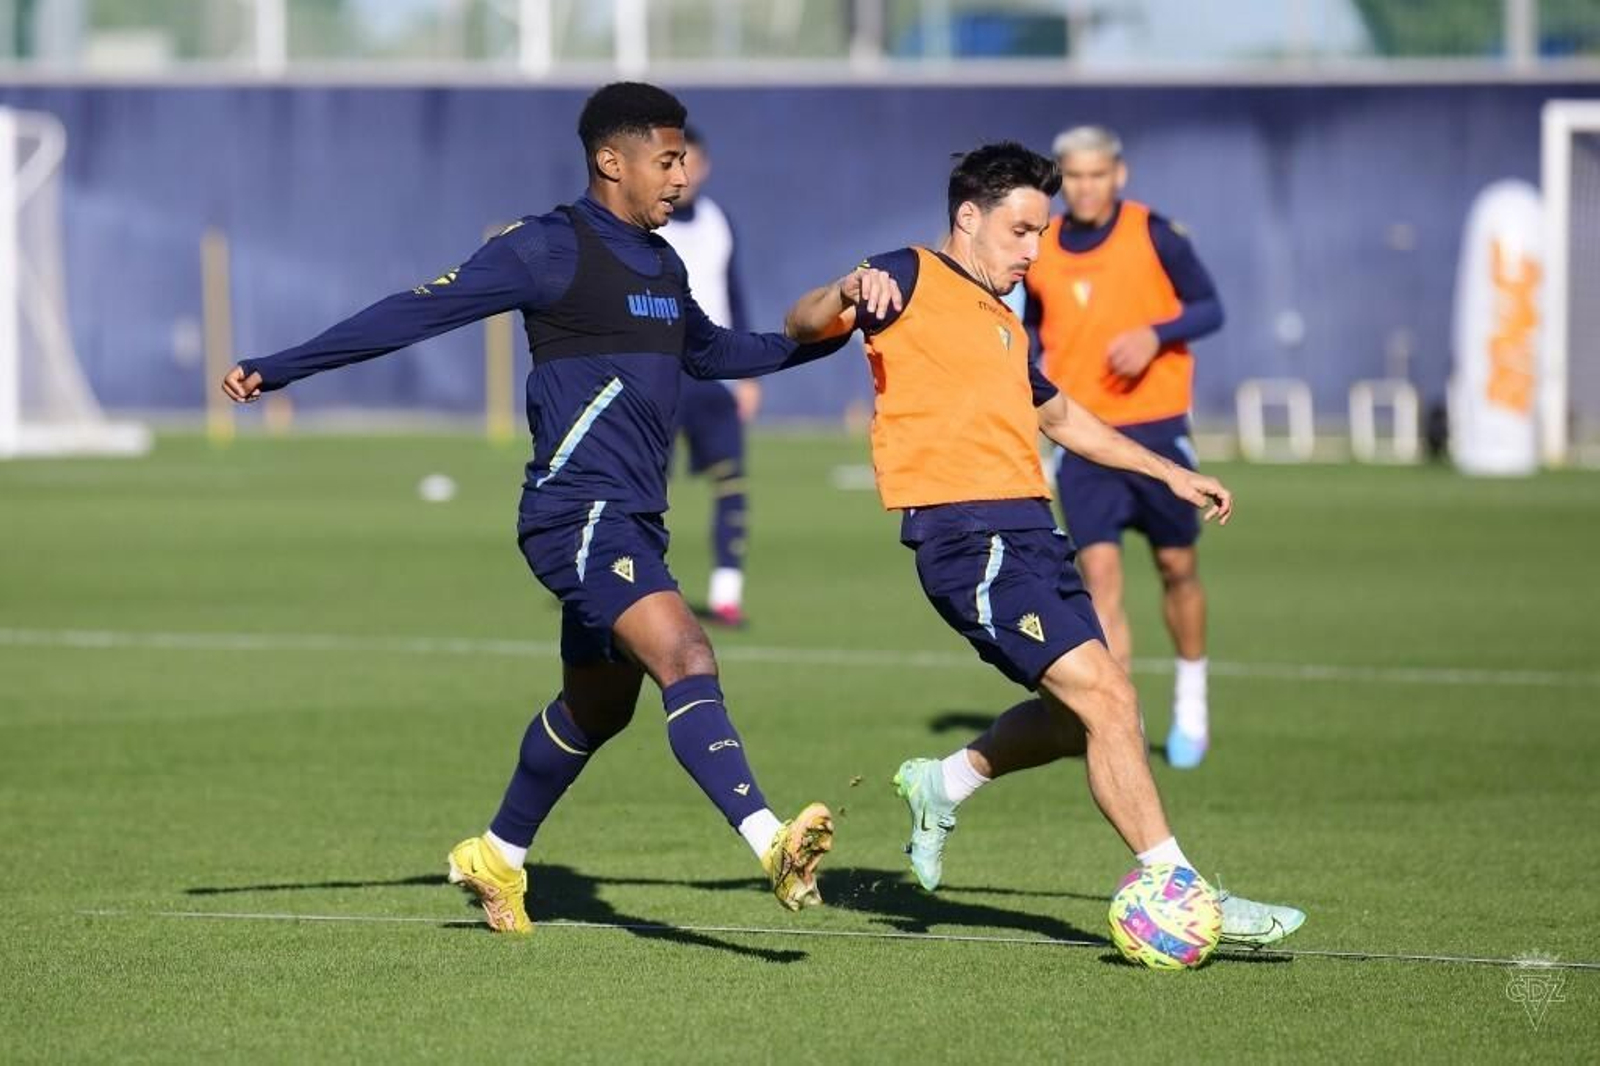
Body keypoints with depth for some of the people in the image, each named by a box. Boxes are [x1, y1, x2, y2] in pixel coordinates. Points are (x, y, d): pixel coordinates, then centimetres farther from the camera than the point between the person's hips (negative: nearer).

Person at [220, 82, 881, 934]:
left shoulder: (660, 264, 16)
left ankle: (498, 857, 36)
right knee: (685, 660, -24)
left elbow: (711, 353, 36)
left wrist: (828, 334, 28)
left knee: (596, 707, 18)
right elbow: (417, 314, -7)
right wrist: (279, 370, -9)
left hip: (632, 523, 9)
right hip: (578, 511, -9)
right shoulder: (550, 248, -9)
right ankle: (773, 846, -37)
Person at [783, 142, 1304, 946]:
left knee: (1079, 712, 12)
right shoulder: (913, 280, 0)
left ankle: (942, 785, 32)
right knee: (1105, 694, -15)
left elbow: (1058, 415, 39)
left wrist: (1169, 472, 41)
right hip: (967, 537, -9)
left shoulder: (1001, 322, 24)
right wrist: (848, 295, -32)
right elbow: (802, 326, -9)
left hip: (1028, 531, 9)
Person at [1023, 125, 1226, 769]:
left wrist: (1155, 335, -19)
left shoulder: (1153, 235, -6)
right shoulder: (1037, 252, 3)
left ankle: (1192, 702, 32)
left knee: (1177, 568, 9)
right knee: (1099, 572, -11)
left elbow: (1208, 307, -1)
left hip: (1158, 430, -1)